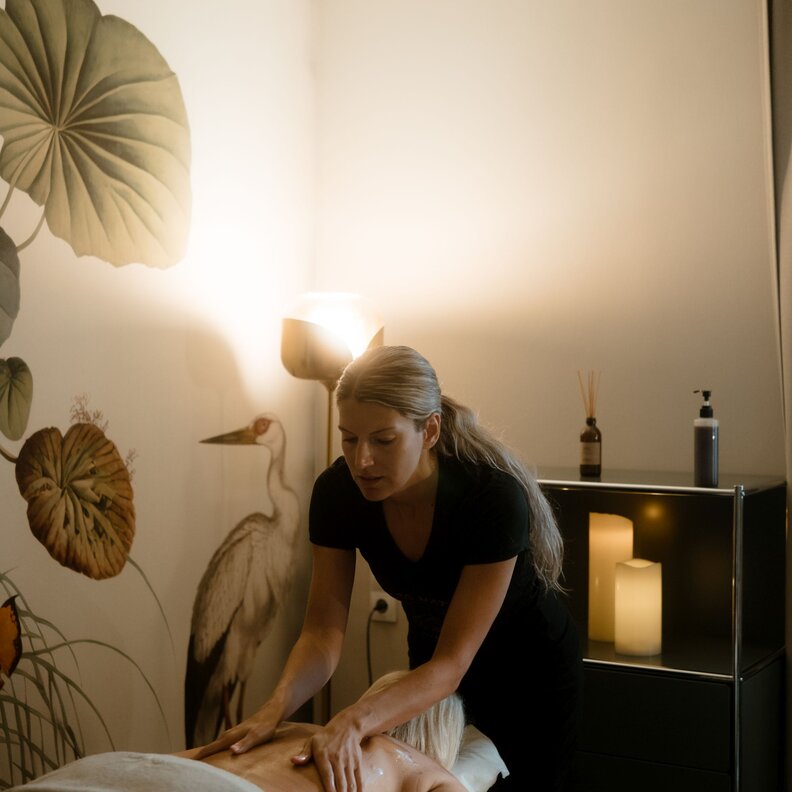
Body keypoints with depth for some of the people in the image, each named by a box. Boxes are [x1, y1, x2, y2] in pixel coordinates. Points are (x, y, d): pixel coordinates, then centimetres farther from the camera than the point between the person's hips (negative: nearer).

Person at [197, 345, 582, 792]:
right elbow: (324, 632, -21)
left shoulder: (495, 498, -36)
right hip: (431, 665, 4)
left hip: (530, 674, -3)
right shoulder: (338, 491, -23)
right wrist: (275, 709, -40)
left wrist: (354, 721, -51)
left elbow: (453, 663, -35)